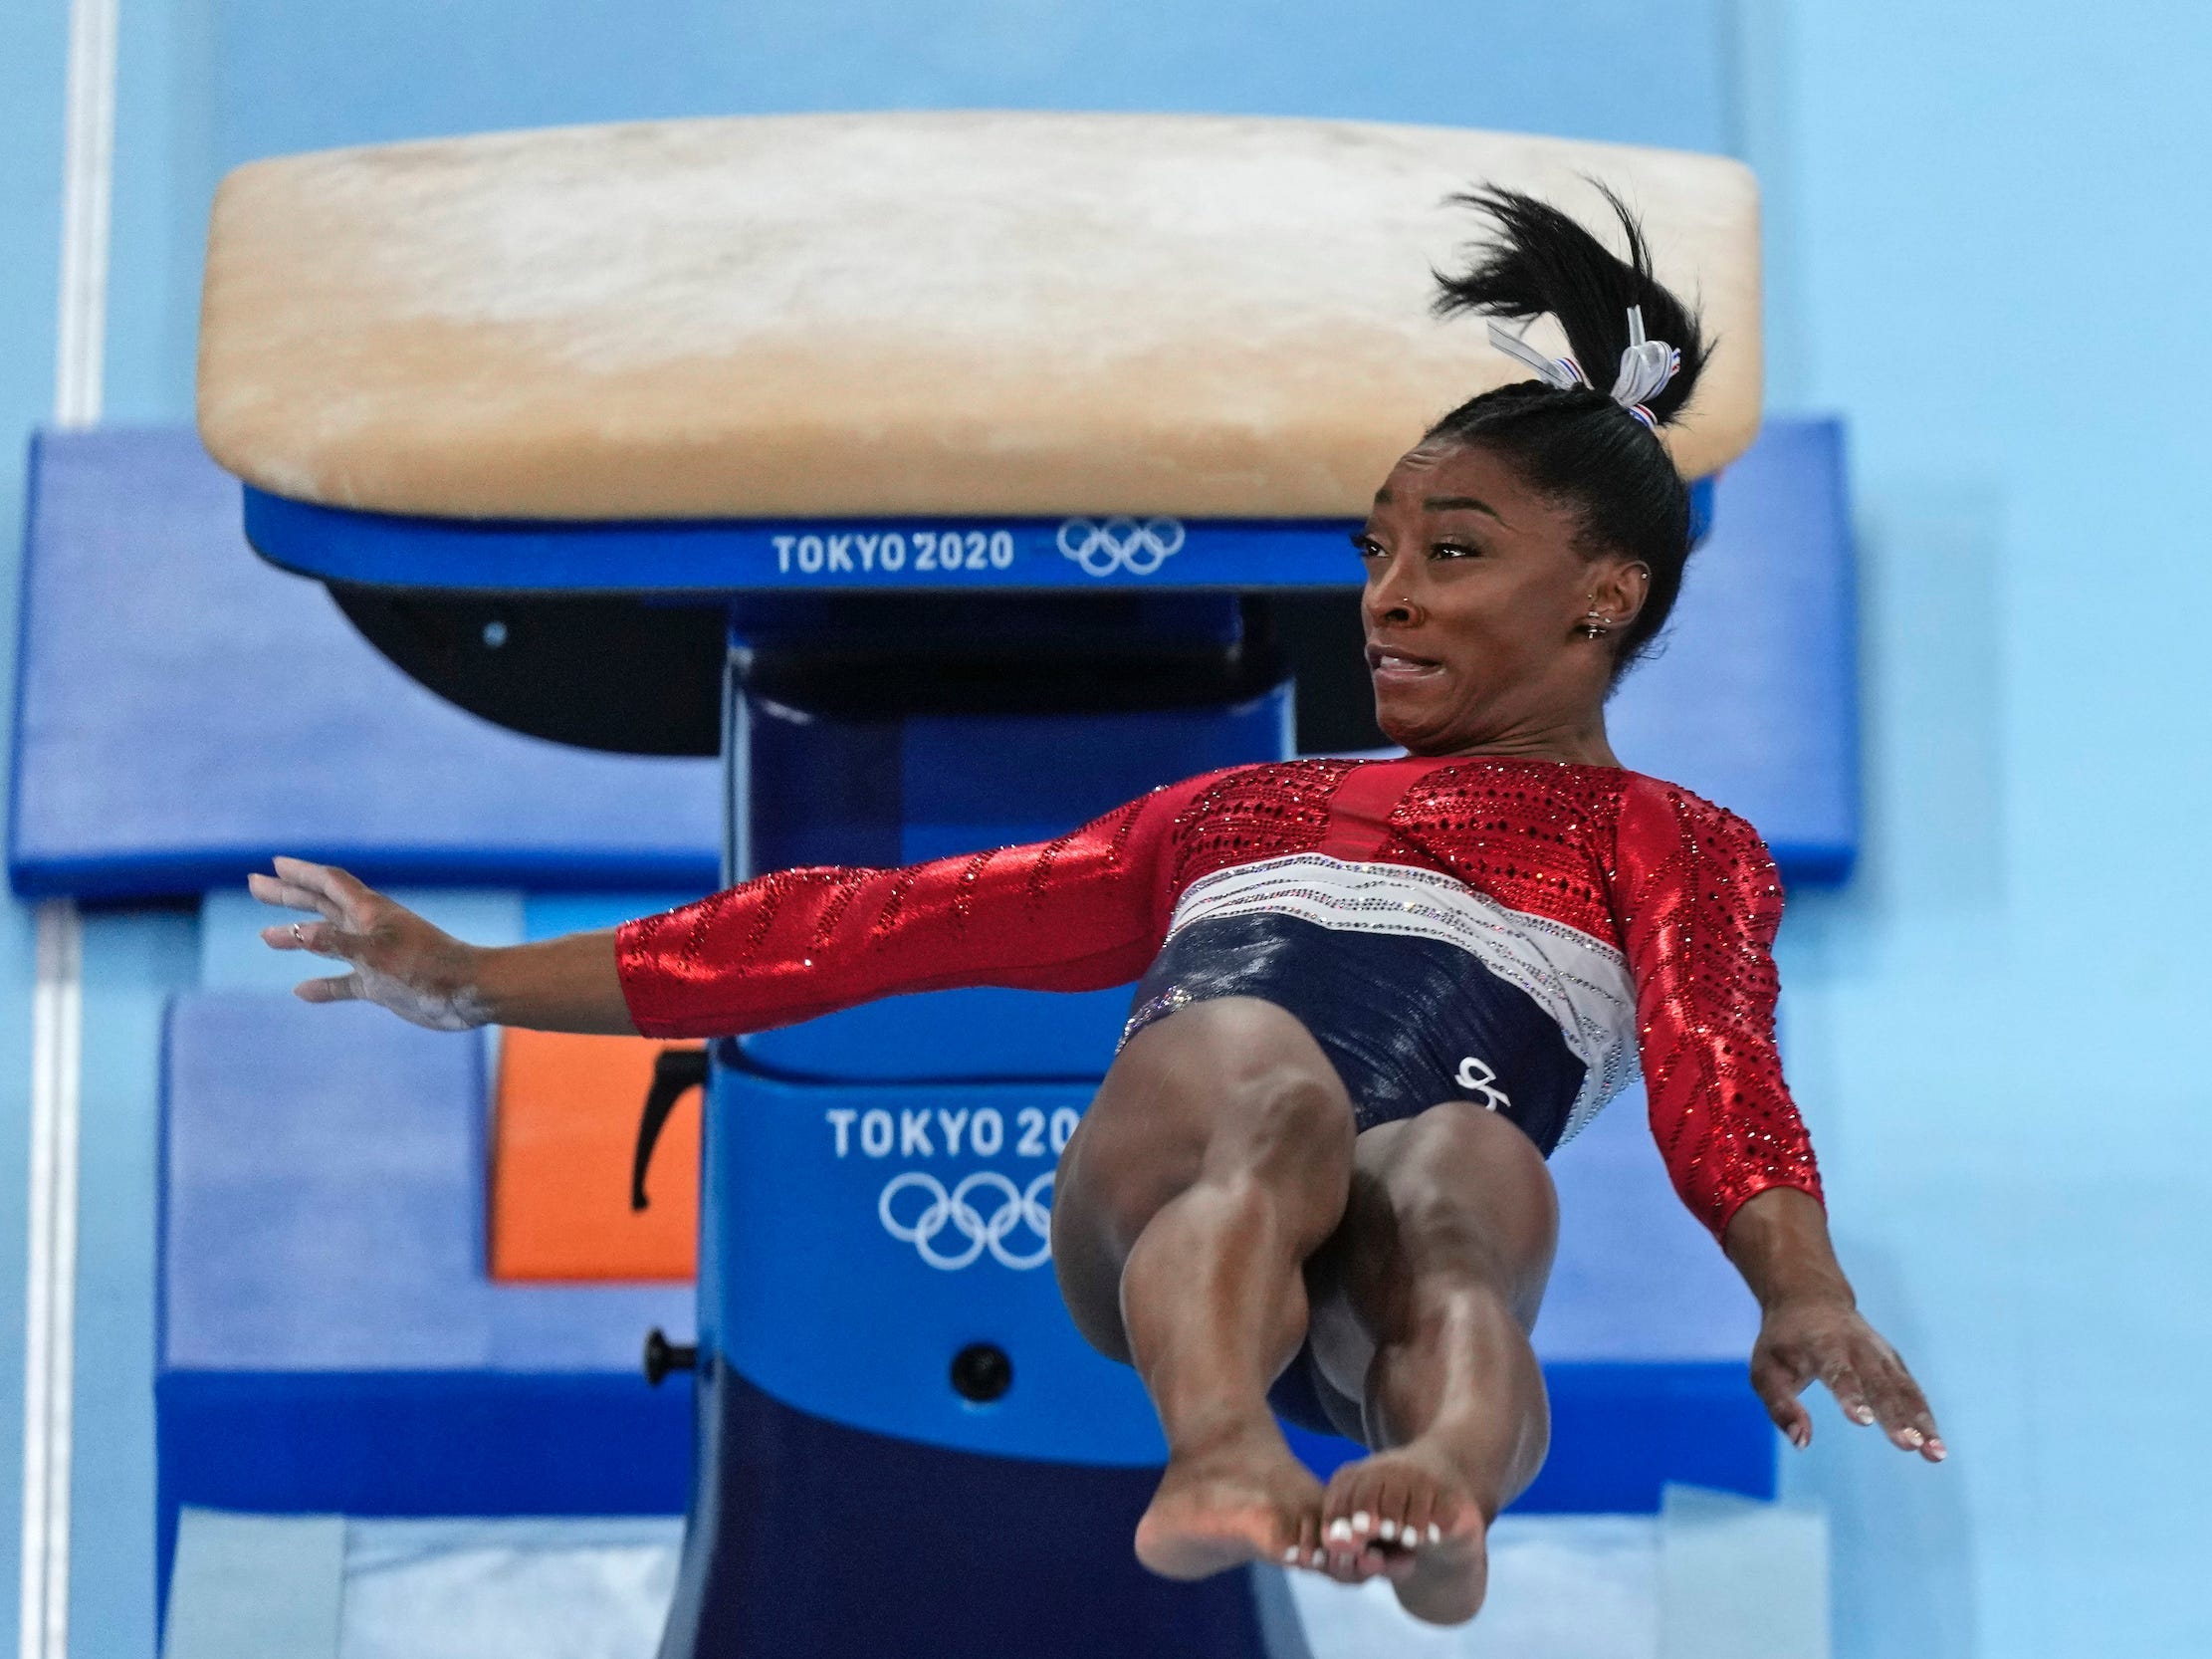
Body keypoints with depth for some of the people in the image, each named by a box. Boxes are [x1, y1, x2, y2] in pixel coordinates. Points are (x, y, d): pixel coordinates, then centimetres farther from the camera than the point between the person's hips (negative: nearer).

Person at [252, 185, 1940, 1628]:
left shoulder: (1670, 845, 26)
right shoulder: (1236, 808, 35)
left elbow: (1718, 1069, 4)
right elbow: (899, 918, 31)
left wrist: (1805, 1292, -18)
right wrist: (482, 981, 28)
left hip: (1370, 1286, -1)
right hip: (1147, 1209, 2)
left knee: (1473, 1160, -35)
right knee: (1260, 1069, -32)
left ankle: (1448, 1478, -65)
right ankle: (1219, 1456, -60)